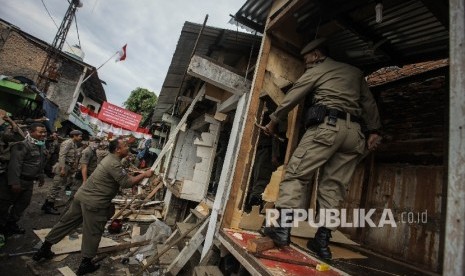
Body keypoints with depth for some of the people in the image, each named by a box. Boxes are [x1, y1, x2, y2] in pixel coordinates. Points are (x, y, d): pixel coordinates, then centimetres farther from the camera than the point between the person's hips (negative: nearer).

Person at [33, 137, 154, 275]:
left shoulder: (110, 158, 10)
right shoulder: (114, 164, -22)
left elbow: (124, 177, 15)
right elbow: (126, 183, -23)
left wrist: (138, 176, 8)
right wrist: (144, 175, -16)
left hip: (82, 195, 10)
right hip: (94, 202, -9)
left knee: (66, 223, 22)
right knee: (92, 233, 7)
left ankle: (44, 249, 37)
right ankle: (86, 264, 21)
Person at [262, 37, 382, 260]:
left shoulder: (316, 70, 14)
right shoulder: (354, 72, 29)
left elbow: (291, 98, 13)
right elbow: (369, 102, 22)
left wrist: (273, 121, 21)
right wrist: (374, 130, 20)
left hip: (327, 126, -6)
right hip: (353, 132, 6)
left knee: (295, 173, -6)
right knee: (333, 185, 5)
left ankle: (283, 227, -15)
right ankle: (323, 240, 5)